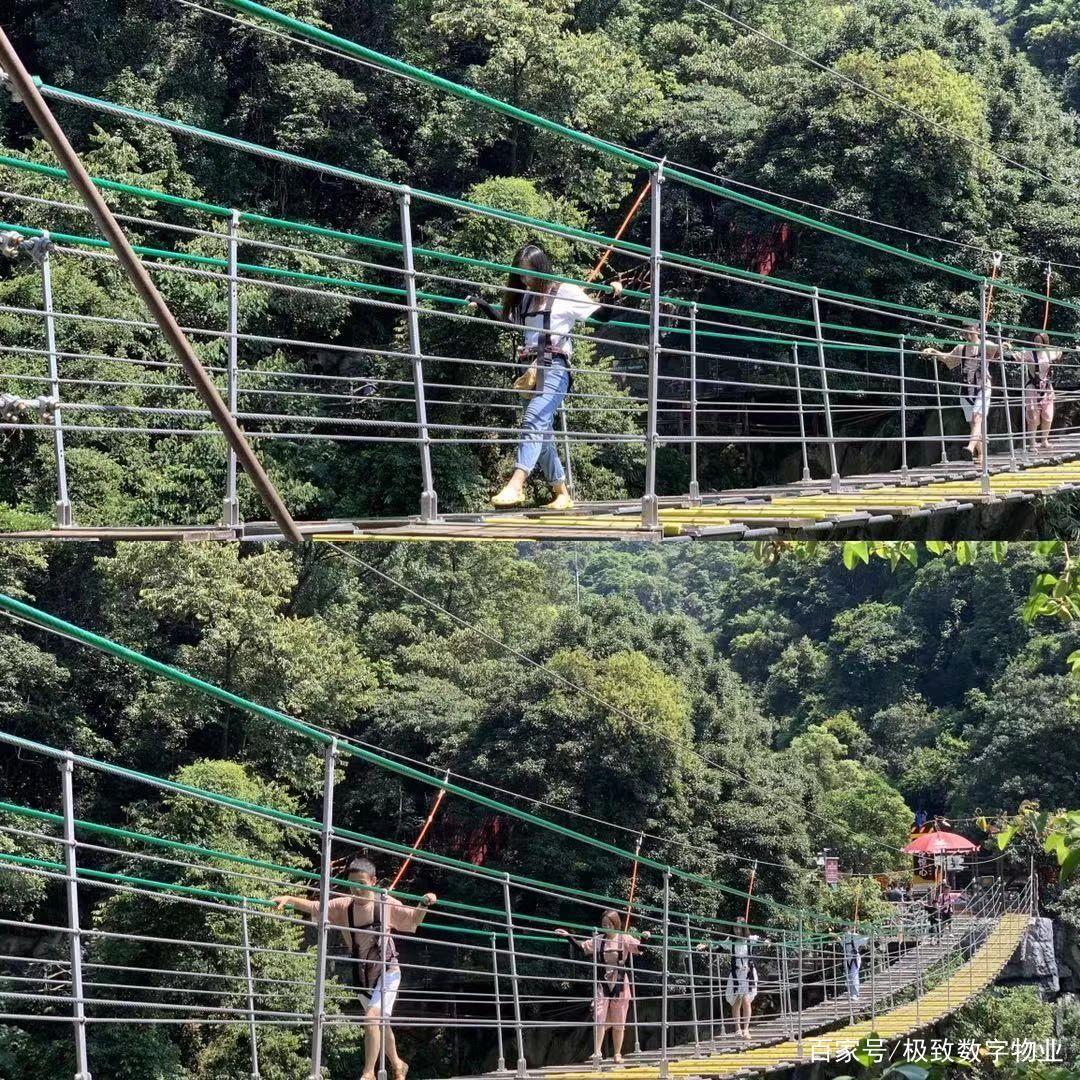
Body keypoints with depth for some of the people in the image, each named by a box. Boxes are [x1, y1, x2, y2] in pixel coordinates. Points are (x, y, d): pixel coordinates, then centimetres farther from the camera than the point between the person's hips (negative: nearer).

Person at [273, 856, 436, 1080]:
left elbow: (414, 919, 3)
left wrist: (424, 904, -16)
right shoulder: (343, 906, -10)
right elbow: (314, 907, -17)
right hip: (363, 975, 4)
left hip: (387, 972, -4)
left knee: (372, 1018, -22)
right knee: (380, 1024, 19)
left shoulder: (386, 904, -13)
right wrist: (289, 899, -32)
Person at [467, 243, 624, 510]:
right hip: (531, 369, 7)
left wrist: (615, 296, -11)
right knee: (542, 435, 8)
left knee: (534, 422, -26)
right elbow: (507, 323, 34)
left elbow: (603, 315, 6)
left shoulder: (565, 293, 2)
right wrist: (482, 305, 25)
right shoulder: (525, 298, 20)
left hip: (554, 368, -7)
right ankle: (562, 493, 18)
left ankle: (515, 486, -42)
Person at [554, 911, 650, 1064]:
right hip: (602, 984, 1)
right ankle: (597, 1051, -8)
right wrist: (569, 936, 4)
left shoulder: (625, 939, -2)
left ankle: (617, 1054, 15)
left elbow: (638, 947, -11)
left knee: (618, 1022, 6)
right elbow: (583, 946, 10)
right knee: (599, 1017, -11)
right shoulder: (598, 940, 5)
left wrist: (644, 938, -30)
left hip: (620, 984, -1)